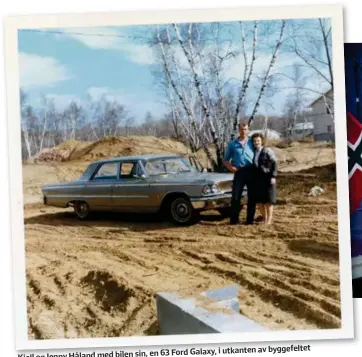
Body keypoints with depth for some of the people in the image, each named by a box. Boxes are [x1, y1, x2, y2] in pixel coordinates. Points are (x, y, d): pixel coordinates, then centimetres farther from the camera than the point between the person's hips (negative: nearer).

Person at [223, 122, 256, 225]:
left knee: (252, 196, 4)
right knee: (235, 197, -3)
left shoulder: (252, 142, 10)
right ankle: (234, 220, 4)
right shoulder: (232, 144, 10)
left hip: (251, 171, 0)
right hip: (239, 172, 0)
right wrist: (230, 167, -7)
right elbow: (226, 160, 12)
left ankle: (250, 219, 12)